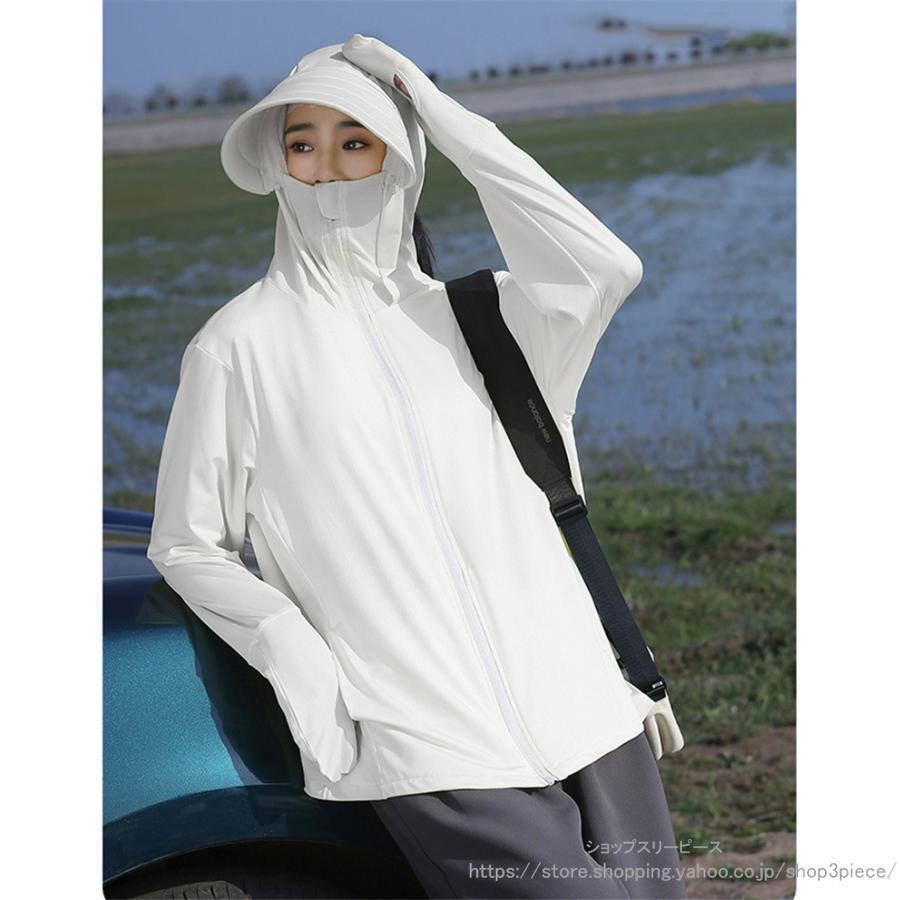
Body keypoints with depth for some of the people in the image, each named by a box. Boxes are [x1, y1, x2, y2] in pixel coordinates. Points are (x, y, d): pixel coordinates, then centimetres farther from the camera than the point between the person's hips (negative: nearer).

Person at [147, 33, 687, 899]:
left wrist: (450, 122, 0)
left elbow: (602, 272, -5)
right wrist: (301, 657, -9)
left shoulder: (464, 316, 13)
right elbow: (185, 545, 7)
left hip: (577, 700, 4)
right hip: (432, 747, -4)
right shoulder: (239, 345, 5)